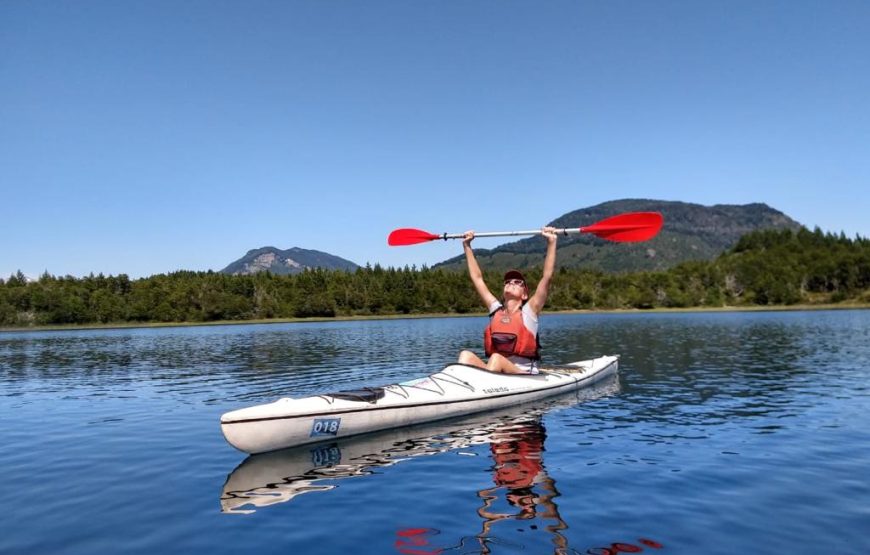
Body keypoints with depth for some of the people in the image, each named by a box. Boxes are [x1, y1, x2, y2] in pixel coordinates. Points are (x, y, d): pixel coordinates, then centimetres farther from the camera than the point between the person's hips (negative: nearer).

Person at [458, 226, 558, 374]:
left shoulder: (529, 311, 5)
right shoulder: (495, 309, 15)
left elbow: (547, 276, -3)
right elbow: (477, 278, 19)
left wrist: (551, 242, -6)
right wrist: (467, 246, 22)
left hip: (525, 375, -4)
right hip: (494, 373, 4)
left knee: (496, 359, -32)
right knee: (466, 355, -21)